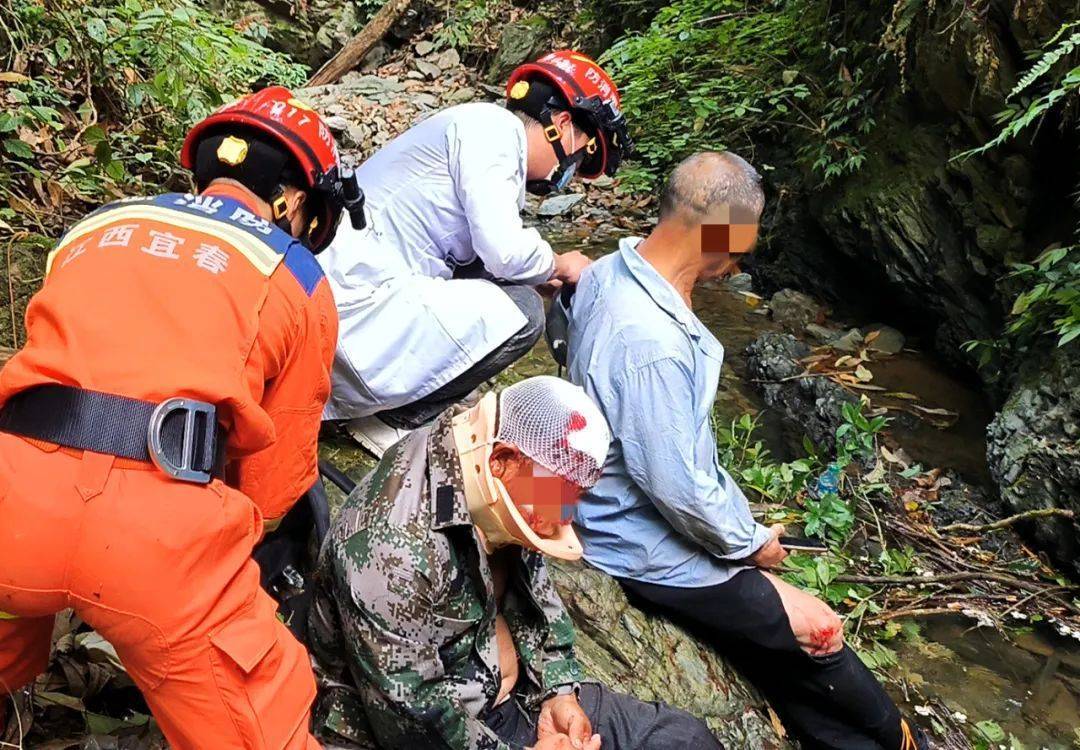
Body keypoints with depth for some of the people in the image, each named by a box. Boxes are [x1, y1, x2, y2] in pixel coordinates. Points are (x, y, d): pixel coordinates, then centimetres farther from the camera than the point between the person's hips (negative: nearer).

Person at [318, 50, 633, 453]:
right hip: (357, 295, -10)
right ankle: (395, 419, -1)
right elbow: (505, 251, -19)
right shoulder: (494, 127, -9)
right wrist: (559, 265, 1)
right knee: (519, 312, -12)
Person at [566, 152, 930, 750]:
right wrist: (751, 543, -10)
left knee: (770, 650, 19)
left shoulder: (605, 273, -7)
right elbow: (679, 491, -30)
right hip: (651, 550, -9)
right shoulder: (654, 345, -37)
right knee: (814, 635, 9)